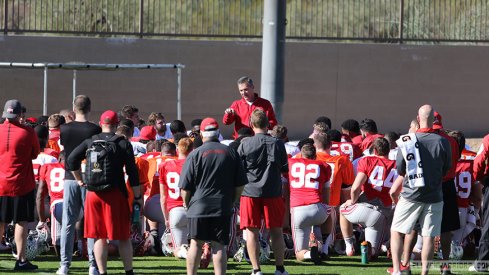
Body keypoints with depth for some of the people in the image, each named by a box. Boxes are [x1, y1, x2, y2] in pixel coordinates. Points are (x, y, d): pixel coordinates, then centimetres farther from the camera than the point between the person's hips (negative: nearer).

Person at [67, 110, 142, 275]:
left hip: (93, 193, 2)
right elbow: (132, 172, -2)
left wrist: (79, 180, 14)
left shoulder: (90, 142, 5)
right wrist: (138, 197, 3)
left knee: (99, 237, 6)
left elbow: (71, 159, 2)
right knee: (123, 237, 6)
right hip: (116, 193, -2)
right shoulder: (123, 144, -1)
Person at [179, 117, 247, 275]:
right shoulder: (230, 153, 3)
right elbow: (240, 185, 8)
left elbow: (185, 186, -3)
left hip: (199, 207, -2)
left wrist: (186, 203, 13)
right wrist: (231, 202, 21)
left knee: (196, 244, 6)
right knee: (219, 246, 0)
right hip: (222, 208, 2)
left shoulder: (196, 154, -5)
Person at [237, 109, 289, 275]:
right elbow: (285, 169, 6)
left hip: (250, 192, -1)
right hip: (273, 193, 1)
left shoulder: (245, 144, -7)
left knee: (252, 232, 3)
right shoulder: (277, 144, -2)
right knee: (276, 232, 10)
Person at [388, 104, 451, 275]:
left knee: (396, 232, 12)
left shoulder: (406, 141, -8)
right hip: (434, 196, 0)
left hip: (411, 195, 0)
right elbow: (446, 170, 5)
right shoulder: (442, 142, -8)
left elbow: (400, 171, 0)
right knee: (429, 236, 5)